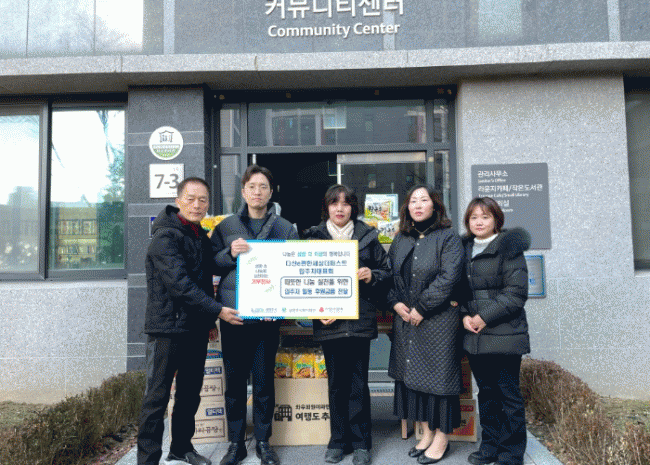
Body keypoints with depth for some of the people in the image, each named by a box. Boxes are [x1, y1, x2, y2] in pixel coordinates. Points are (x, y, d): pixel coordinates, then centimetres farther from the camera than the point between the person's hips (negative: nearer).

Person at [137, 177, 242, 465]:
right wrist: (217, 311, -21)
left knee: (190, 393, 16)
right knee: (157, 396, 0)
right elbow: (179, 284, -22)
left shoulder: (202, 237, 13)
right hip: (167, 328, -8)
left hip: (196, 328, 8)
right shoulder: (166, 236, -13)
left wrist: (209, 321, 15)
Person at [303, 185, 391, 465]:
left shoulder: (367, 236, 8)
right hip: (329, 321, 1)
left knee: (358, 383, 4)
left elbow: (385, 270, 13)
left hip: (360, 319, 0)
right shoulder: (314, 237, 8)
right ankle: (338, 442, 23)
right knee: (336, 383, 9)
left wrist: (371, 275, -9)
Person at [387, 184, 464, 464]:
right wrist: (395, 303, -4)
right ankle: (426, 433, 26)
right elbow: (388, 274, 12)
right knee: (411, 374, 11)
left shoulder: (448, 238, -6)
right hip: (405, 319, 6)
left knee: (438, 373, 1)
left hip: (438, 319, -6)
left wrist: (421, 308, -16)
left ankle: (441, 438, 17)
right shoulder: (400, 240, 12)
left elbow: (448, 278, -16)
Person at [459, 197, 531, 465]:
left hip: (504, 335, -5)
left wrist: (485, 317, -14)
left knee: (509, 393, 3)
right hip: (474, 335, 5)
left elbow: (516, 293, -11)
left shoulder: (508, 248, -6)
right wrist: (465, 316, -2)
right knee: (486, 392, 14)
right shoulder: (464, 249, 13)